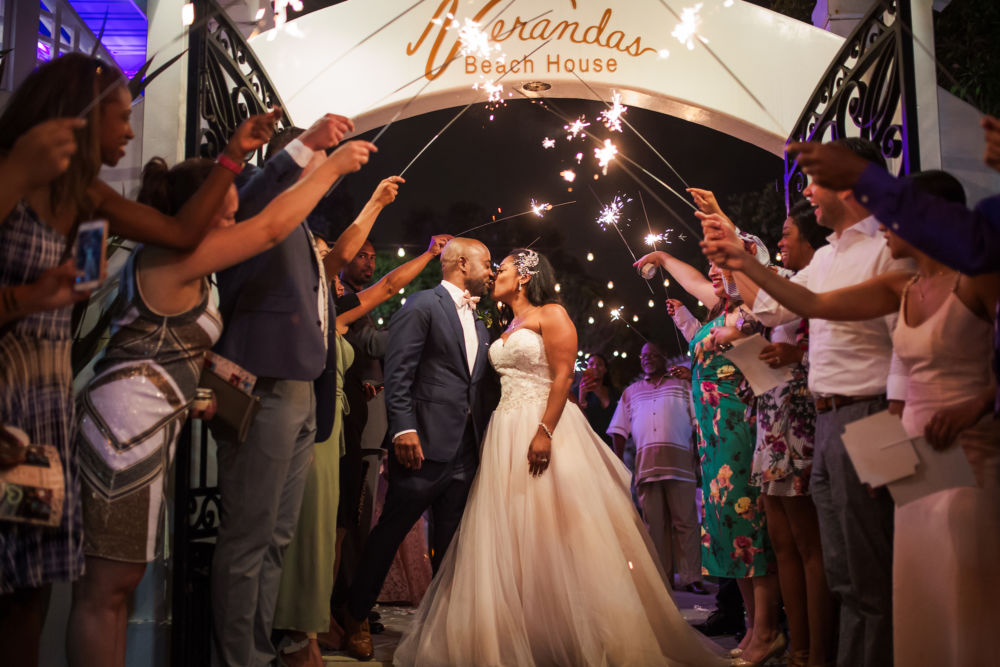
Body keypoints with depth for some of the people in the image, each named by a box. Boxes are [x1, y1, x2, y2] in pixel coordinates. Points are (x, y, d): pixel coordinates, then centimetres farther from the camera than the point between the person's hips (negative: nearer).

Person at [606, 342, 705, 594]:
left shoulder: (683, 384, 16)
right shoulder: (631, 391, 23)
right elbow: (619, 430, 20)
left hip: (679, 462, -2)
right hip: (646, 464, 2)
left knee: (685, 522, -4)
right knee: (654, 524, 1)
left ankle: (690, 577, -1)